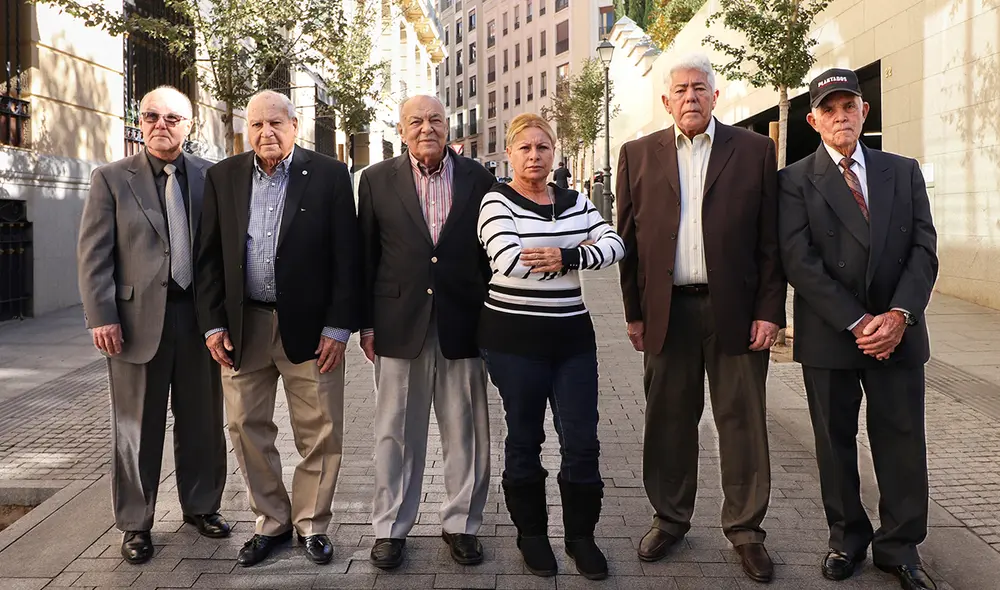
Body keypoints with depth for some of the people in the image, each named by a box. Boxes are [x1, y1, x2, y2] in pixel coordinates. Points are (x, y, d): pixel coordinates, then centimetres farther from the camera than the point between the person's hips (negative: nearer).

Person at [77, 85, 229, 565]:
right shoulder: (111, 179, 2)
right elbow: (94, 254, -2)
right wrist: (102, 316, -10)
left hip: (200, 315, 2)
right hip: (138, 318, -2)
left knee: (202, 420, 13)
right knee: (137, 427, 8)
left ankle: (201, 506, 32)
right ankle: (135, 524, 22)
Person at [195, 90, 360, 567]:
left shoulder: (329, 175, -1)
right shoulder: (223, 177, 7)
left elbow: (346, 256, -4)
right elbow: (210, 256, 8)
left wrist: (338, 327, -9)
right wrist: (213, 324, 0)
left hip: (309, 325, -3)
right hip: (243, 325, 3)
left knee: (319, 431, 4)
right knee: (246, 427, 10)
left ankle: (312, 523, 23)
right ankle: (271, 521, 27)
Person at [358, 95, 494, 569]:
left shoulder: (477, 178, 4)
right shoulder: (377, 180, 4)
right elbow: (366, 256, 4)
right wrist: (366, 324, 2)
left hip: (463, 322, 1)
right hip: (399, 323, 0)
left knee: (465, 431, 8)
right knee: (396, 432, 9)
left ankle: (461, 523, 24)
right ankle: (390, 527, 23)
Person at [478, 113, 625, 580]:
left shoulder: (575, 201, 10)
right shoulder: (497, 202, -5)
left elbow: (614, 244, -3)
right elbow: (509, 260, -21)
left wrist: (566, 256, -21)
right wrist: (580, 254, -12)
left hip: (572, 334, 4)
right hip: (515, 337, -4)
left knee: (581, 441, 5)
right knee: (524, 438, 10)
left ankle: (580, 535, 23)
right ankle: (531, 534, 27)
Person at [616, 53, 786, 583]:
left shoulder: (754, 150, 5)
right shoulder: (639, 155, 8)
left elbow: (770, 238, 2)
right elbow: (628, 238, 7)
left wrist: (769, 311, -5)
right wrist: (634, 312, 3)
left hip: (735, 308, -1)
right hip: (668, 310, 1)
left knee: (742, 421, 6)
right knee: (668, 420, 10)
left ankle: (745, 528, 20)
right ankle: (669, 519, 26)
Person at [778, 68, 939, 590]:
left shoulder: (904, 172, 9)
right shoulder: (795, 181, -1)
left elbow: (924, 249, 2)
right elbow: (800, 262, -10)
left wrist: (898, 314, -13)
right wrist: (857, 323, -15)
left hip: (896, 333, 2)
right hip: (828, 334, -2)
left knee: (903, 442, 6)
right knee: (835, 442, 10)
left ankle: (899, 547, 22)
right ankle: (847, 538, 26)